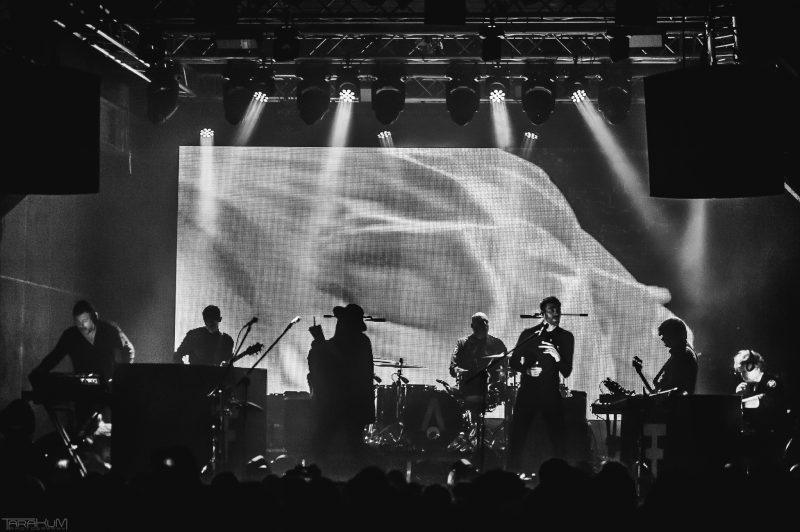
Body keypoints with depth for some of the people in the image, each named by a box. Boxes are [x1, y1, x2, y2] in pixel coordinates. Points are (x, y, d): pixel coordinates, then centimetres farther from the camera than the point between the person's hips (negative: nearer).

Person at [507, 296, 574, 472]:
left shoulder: (566, 337, 6)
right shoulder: (529, 334, 7)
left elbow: (566, 372, 3)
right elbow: (513, 362, 11)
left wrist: (557, 357, -17)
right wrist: (527, 370, -9)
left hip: (551, 395, 0)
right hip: (527, 393, 0)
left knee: (558, 439, -7)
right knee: (517, 438, -4)